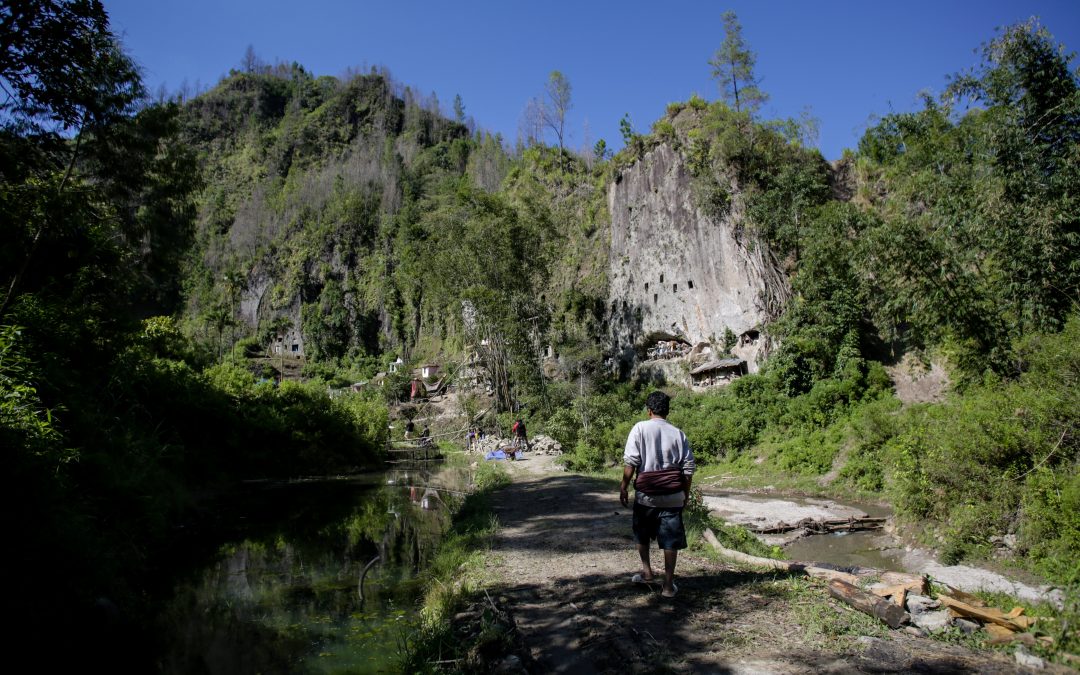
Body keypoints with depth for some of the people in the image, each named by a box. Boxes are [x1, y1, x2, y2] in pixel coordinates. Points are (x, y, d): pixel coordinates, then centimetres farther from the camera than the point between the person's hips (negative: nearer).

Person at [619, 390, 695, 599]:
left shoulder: (640, 428, -4)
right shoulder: (678, 433, 3)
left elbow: (630, 461, -10)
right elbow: (688, 467, 3)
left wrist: (624, 487, -3)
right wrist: (686, 493, 14)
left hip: (645, 493, -1)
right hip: (672, 496, 1)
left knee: (641, 534, 22)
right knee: (670, 540, 6)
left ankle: (647, 571, 28)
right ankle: (668, 585, 8)